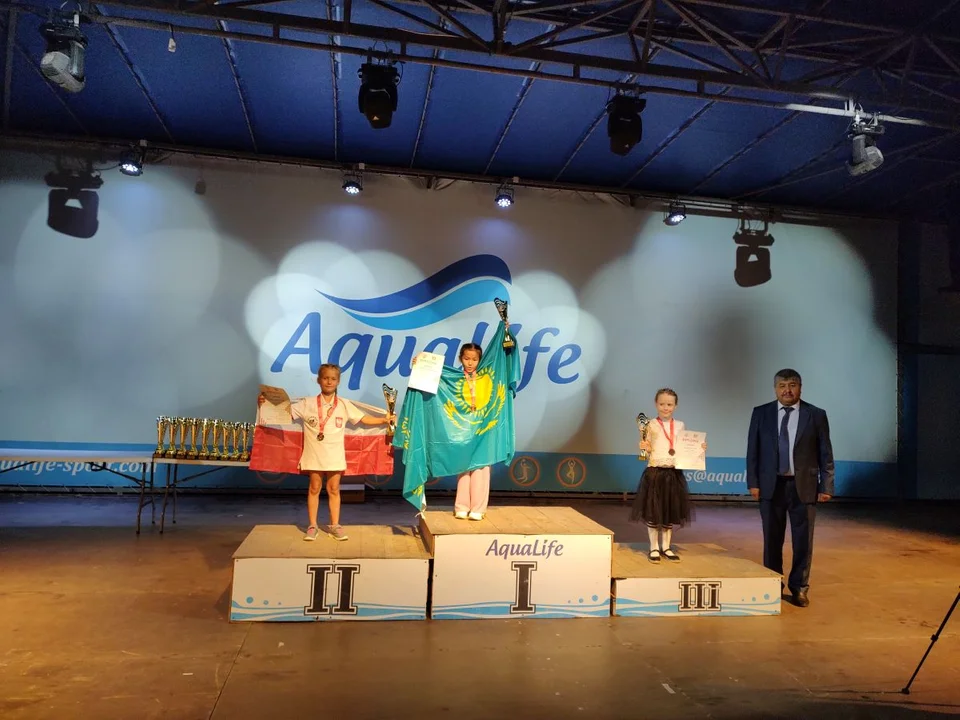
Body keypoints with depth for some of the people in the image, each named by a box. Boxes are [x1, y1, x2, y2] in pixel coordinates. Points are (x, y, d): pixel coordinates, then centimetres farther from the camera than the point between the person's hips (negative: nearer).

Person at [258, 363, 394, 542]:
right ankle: (312, 526, 17)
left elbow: (364, 419, 2)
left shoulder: (344, 405, 1)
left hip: (335, 455, 1)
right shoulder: (307, 403, -3)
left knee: (334, 489, 9)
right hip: (314, 454, -1)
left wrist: (384, 420, -8)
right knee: (314, 488, 7)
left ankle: (334, 525, 19)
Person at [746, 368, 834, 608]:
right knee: (772, 539, 9)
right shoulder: (761, 413, 3)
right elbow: (753, 450, 3)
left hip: (804, 486, -1)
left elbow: (826, 454, 1)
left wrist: (826, 487, -3)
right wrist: (753, 482, -3)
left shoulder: (816, 415, 0)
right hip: (771, 485, 1)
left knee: (803, 540, 7)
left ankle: (799, 587, 23)